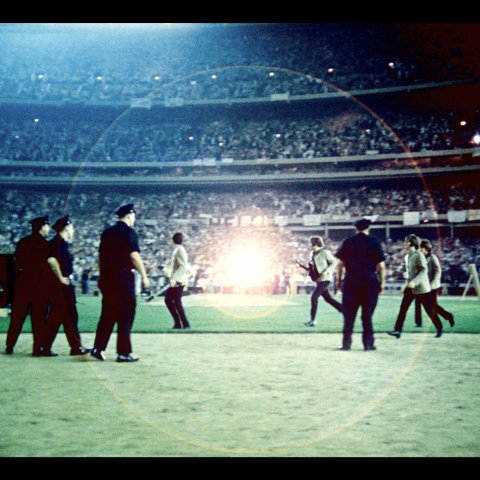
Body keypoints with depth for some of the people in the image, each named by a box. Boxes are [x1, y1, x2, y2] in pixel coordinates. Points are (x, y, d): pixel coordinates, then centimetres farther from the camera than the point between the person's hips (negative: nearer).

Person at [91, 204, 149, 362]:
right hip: (123, 277, -7)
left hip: (106, 277, 7)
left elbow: (101, 256, 16)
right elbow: (134, 256, -15)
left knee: (107, 315, 12)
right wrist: (144, 276, -11)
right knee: (125, 316, 0)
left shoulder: (107, 232, 13)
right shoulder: (128, 232, -7)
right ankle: (123, 353, 1)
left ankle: (98, 349, 9)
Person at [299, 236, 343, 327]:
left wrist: (326, 272, -20)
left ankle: (312, 320, -6)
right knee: (328, 298, 14)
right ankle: (345, 311, 26)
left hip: (325, 279, -9)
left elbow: (334, 262, -10)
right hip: (318, 279, 9)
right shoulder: (312, 254, 11)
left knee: (314, 297, -12)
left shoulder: (325, 252, -12)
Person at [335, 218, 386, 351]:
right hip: (370, 283, 0)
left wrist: (339, 280, 11)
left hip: (351, 282, 1)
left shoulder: (347, 242, 4)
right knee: (367, 315, 6)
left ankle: (346, 343, 5)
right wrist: (382, 283, 7)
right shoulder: (374, 243, 1)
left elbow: (340, 264, 3)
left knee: (349, 315, 5)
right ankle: (368, 343, 6)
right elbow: (381, 266, -1)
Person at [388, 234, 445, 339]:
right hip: (410, 287, 7)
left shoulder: (419, 255, -15)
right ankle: (397, 330, -7)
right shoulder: (409, 256, 9)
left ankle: (439, 329, 21)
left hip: (421, 287, -7)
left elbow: (424, 271, -20)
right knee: (403, 308, -4)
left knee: (430, 310, 4)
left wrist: (414, 282, -30)